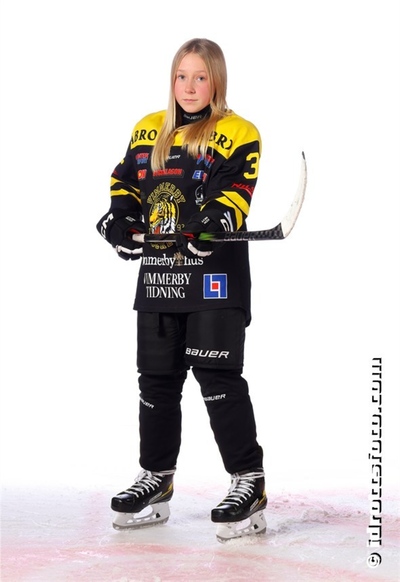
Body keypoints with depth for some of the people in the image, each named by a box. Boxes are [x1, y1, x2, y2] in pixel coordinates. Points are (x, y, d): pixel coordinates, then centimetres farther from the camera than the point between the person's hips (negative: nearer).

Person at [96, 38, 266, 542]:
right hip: (158, 276, 6)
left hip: (215, 275, -6)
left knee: (218, 376, -11)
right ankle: (156, 480, 25)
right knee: (156, 378, 11)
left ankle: (249, 482, -1)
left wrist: (213, 222, -30)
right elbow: (126, 183, 17)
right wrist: (119, 219, -2)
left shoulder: (238, 134, -1)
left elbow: (234, 195, -12)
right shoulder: (147, 130, 15)